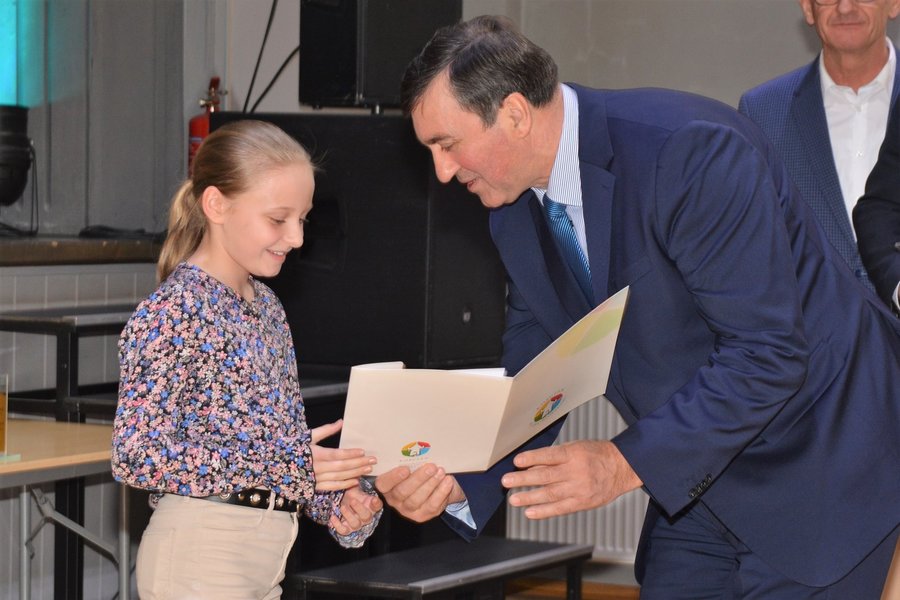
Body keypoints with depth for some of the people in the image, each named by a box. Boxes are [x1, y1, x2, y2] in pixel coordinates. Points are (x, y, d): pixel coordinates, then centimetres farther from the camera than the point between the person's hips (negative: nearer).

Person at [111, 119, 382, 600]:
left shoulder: (265, 306, 11)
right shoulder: (172, 312, -13)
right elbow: (135, 456, -19)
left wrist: (339, 500, -4)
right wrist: (286, 466, -21)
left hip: (267, 555, 8)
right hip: (199, 557, -8)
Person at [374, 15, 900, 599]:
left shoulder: (692, 151, -27)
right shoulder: (516, 210, -1)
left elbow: (768, 353, -28)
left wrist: (626, 463, -31)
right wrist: (457, 478, -14)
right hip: (696, 477, 7)